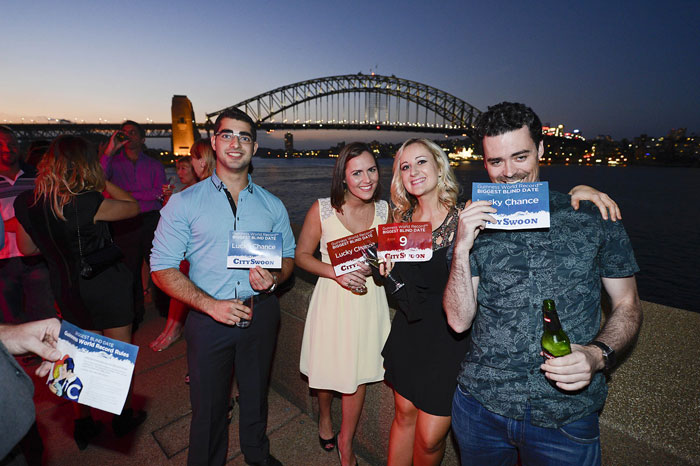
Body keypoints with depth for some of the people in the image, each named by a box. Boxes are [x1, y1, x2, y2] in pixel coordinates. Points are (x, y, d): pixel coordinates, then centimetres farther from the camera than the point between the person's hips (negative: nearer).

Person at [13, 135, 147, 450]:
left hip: (66, 290, 6)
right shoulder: (87, 203, -26)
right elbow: (133, 206, -10)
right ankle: (123, 417, 34)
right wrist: (102, 181, -3)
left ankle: (82, 424, 37)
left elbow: (28, 249, 7)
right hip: (106, 288, -5)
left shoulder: (25, 203, -7)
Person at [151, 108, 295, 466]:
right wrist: (211, 304, -18)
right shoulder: (184, 203, -4)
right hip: (209, 317, -2)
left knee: (256, 393, 21)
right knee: (208, 403, 14)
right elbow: (162, 268, -7)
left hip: (261, 314, 3)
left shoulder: (272, 205, 3)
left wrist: (273, 278, -14)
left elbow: (289, 257, 9)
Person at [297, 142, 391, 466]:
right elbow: (302, 255, -5)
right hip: (332, 298, -2)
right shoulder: (322, 209, -11)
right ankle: (324, 415, 52)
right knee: (327, 368, 15)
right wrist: (337, 273, -19)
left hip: (369, 299, 2)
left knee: (358, 374, 13)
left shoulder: (385, 210, -3)